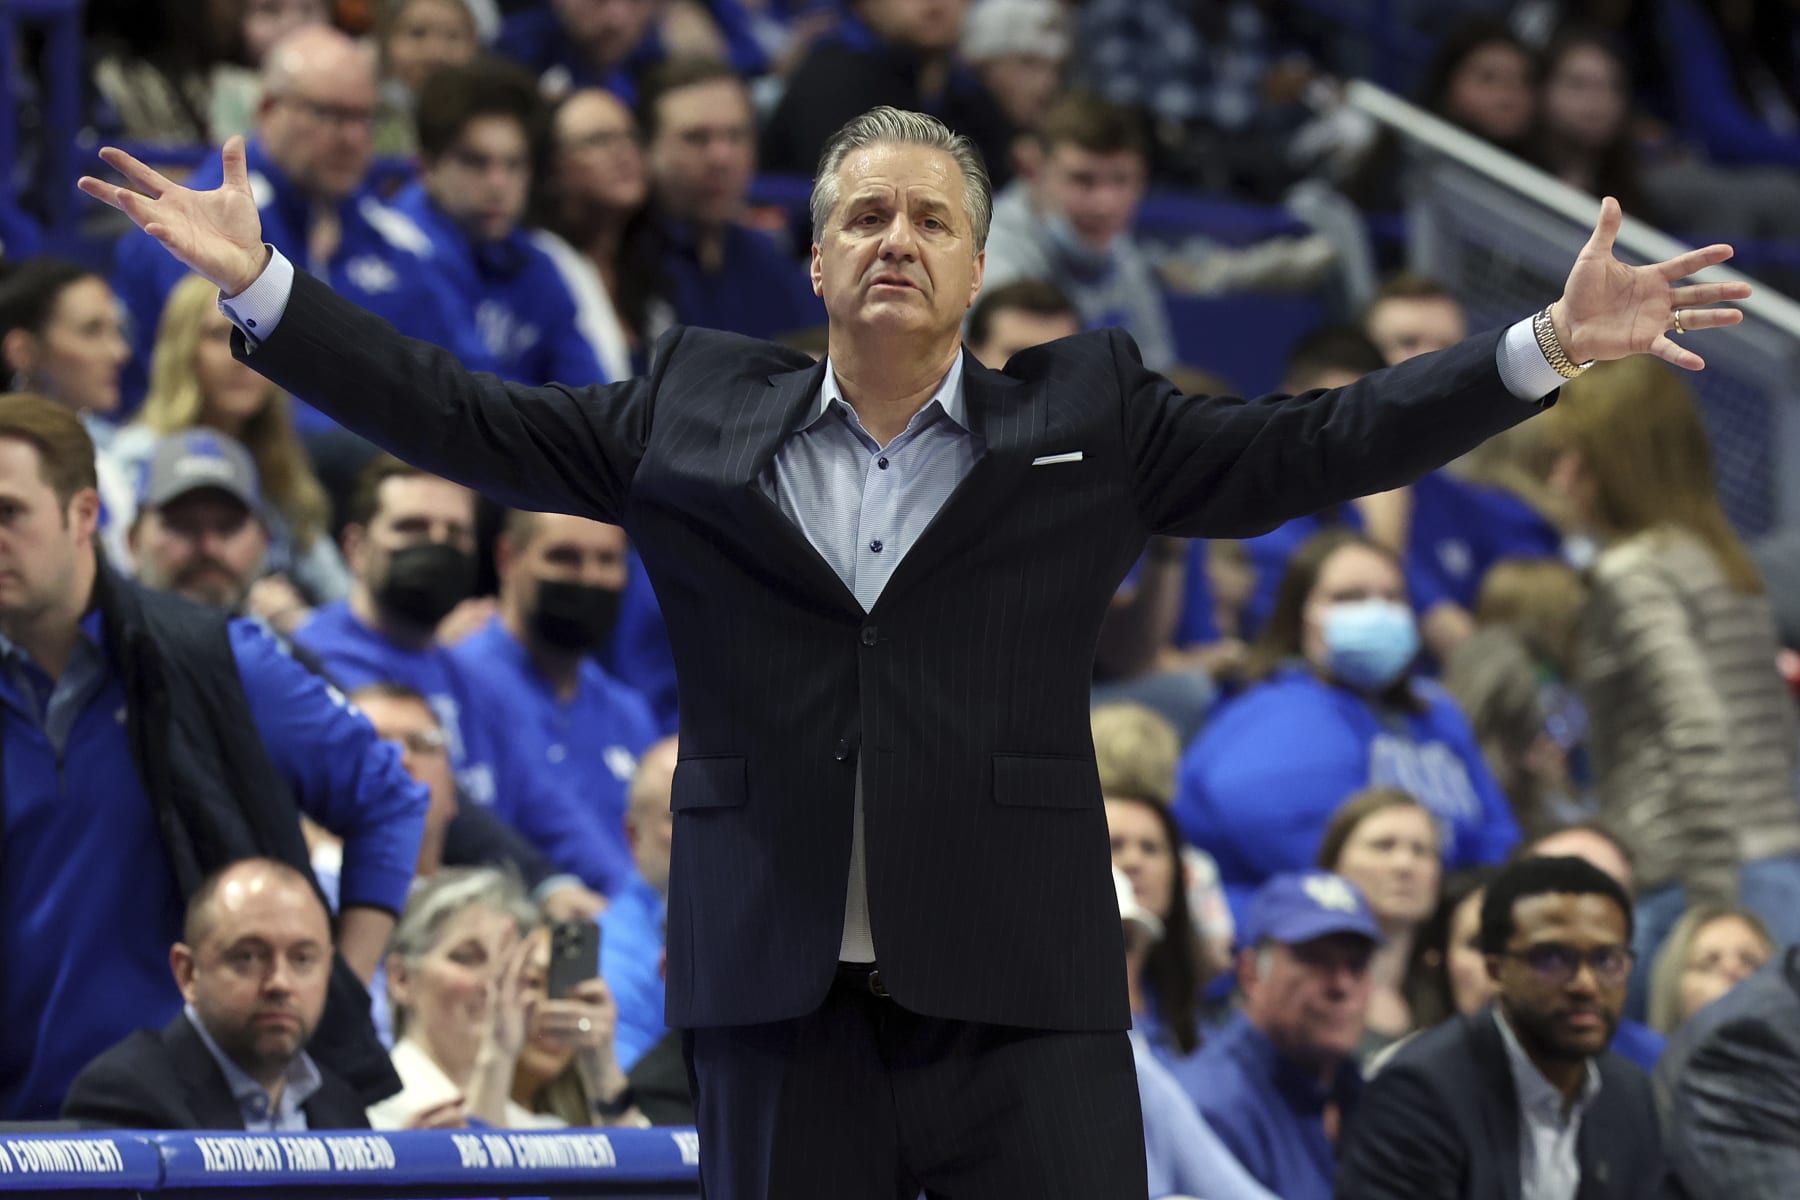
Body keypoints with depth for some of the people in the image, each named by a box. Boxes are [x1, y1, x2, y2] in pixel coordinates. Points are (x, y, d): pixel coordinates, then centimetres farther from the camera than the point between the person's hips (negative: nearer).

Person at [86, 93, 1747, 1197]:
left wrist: (1546, 347, 0)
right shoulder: (694, 411, 12)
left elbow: (1308, 449, 8)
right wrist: (258, 283, 8)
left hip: (1019, 977, -1)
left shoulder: (1086, 419, 9)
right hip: (781, 981, 1)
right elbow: (469, 421, 14)